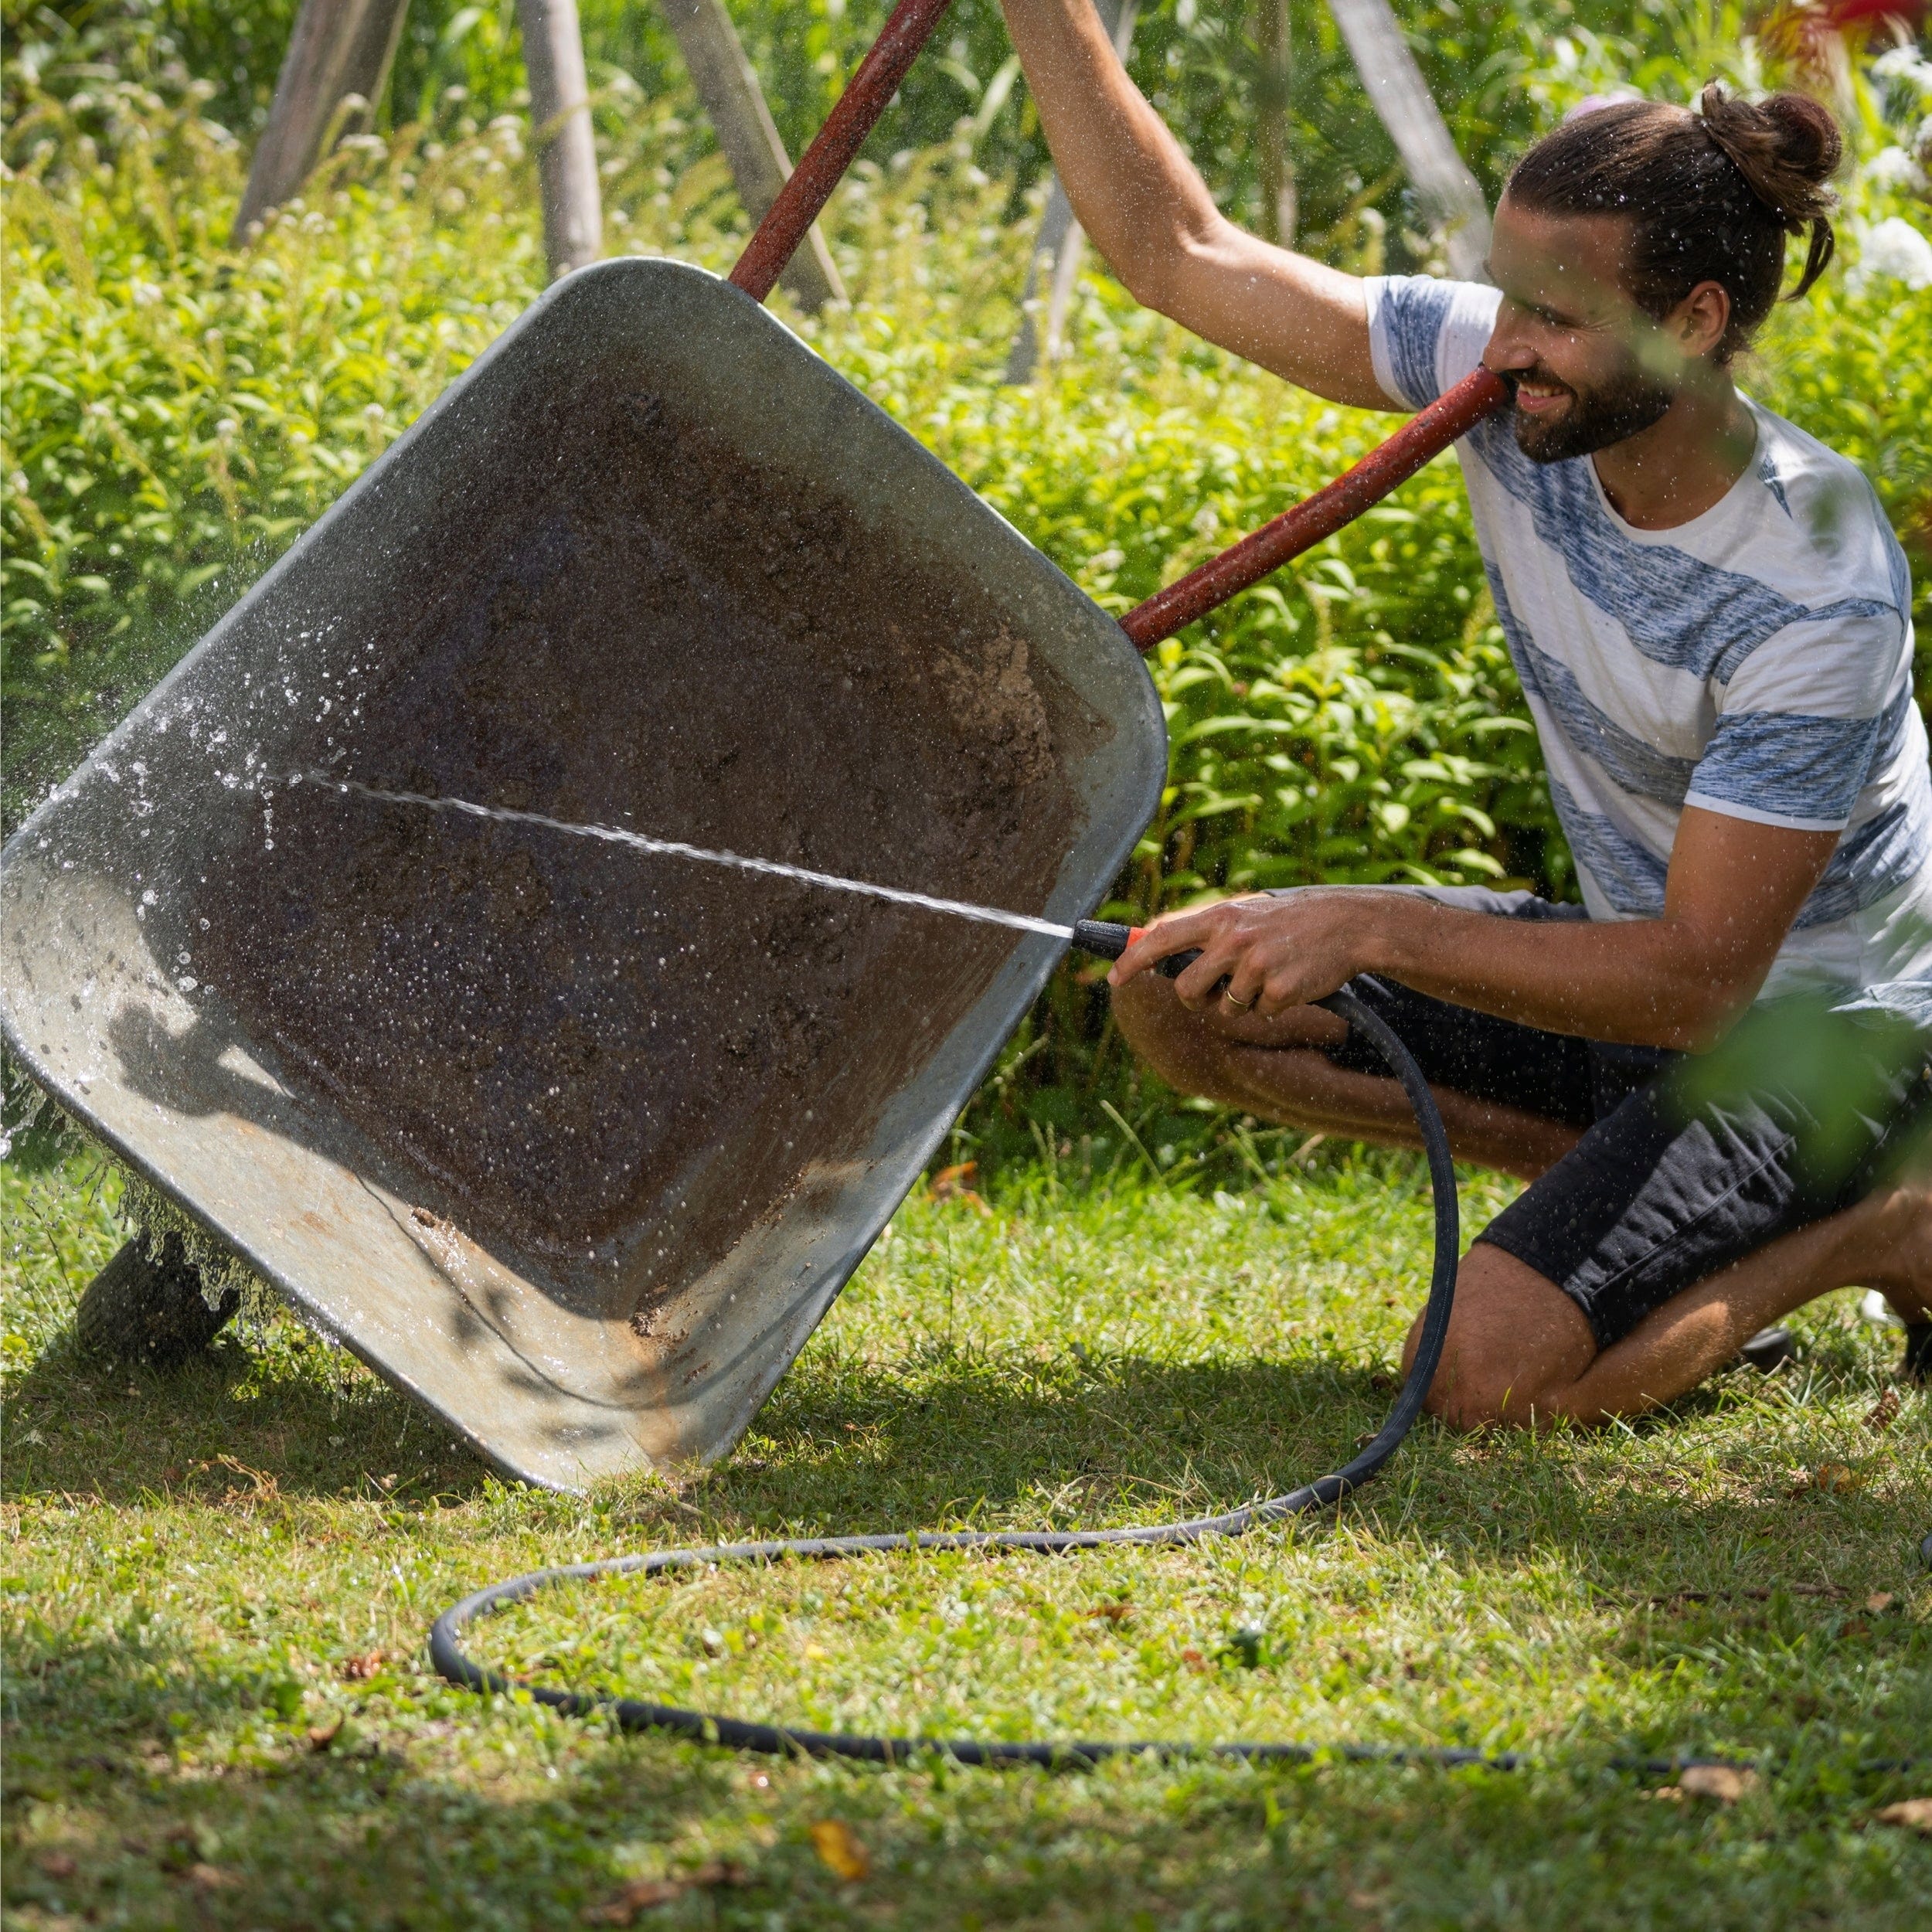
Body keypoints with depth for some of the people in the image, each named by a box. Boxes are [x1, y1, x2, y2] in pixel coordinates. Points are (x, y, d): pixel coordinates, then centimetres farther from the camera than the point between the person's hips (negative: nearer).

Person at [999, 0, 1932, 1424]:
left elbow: (1699, 980, -30)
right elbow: (1179, 250, -7)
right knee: (1178, 996, -6)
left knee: (1487, 1371, -25)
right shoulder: (1502, 381, -13)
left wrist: (1374, 933, -37)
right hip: (1647, 959, 7)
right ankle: (1670, 1209, 4)